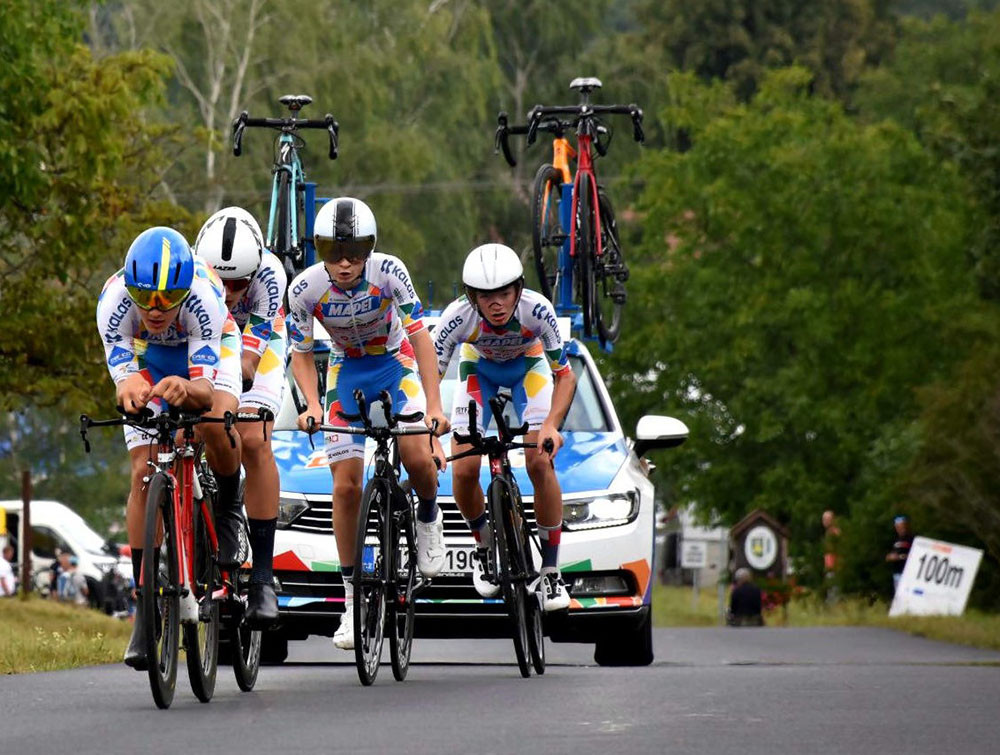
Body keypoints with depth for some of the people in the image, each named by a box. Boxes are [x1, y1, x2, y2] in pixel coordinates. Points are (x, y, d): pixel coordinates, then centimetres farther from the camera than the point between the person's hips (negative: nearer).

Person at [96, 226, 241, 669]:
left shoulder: (203, 297, -40)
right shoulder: (114, 303, -36)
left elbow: (206, 391, -43)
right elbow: (122, 380, -37)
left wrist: (187, 388, -67)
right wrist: (129, 390, -61)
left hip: (208, 348, -2)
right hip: (147, 355, 2)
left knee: (215, 425, -33)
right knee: (144, 473, -11)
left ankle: (227, 511, -1)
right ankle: (146, 608, -6)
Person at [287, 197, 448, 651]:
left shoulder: (388, 272, -27)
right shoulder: (305, 289, -22)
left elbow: (419, 337, -27)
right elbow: (302, 355, -10)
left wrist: (434, 406, -36)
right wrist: (313, 406, -27)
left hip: (396, 363, -1)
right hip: (347, 371, 1)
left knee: (417, 458, -24)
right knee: (346, 486, -7)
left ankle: (428, 517, 11)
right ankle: (353, 597, 3)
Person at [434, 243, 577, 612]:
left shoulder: (536, 310, -36)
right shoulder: (459, 317, -36)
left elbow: (565, 375, -27)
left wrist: (551, 425, -43)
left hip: (528, 365, -1)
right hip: (479, 368, 1)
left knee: (540, 464, -19)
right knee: (463, 470, -14)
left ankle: (551, 573, -6)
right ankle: (483, 549, 15)